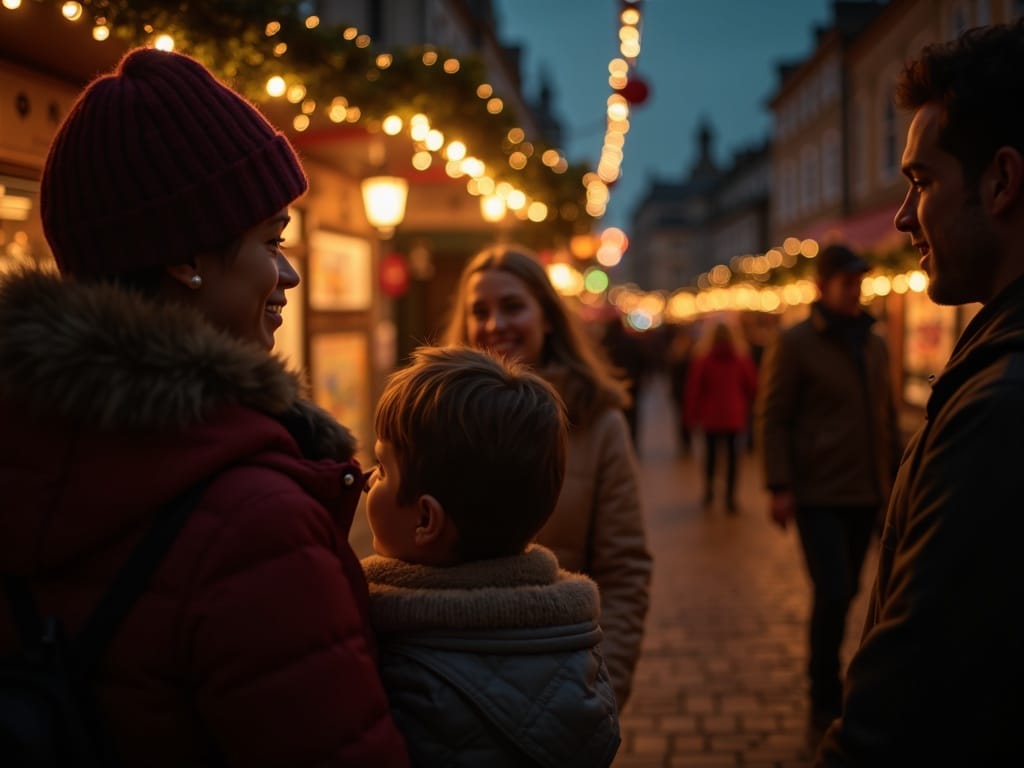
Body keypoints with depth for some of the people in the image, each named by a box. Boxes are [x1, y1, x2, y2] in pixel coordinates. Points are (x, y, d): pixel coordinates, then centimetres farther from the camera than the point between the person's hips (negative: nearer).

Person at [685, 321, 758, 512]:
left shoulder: (702, 359, -5)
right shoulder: (742, 359, 0)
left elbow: (693, 388, -6)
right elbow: (752, 386, 6)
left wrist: (691, 413, 4)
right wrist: (746, 406, 23)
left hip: (710, 414, 0)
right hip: (734, 415, 0)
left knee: (710, 451, 14)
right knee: (731, 453, 0)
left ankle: (709, 490, 8)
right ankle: (730, 497, -5)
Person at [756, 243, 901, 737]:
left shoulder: (874, 345, 13)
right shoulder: (795, 344, -4)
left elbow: (887, 418, 18)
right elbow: (772, 418, -7)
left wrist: (894, 479, 15)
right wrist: (779, 487, -13)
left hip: (866, 495, 6)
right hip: (819, 496, -6)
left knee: (844, 593, 11)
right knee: (833, 594, -11)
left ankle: (826, 692, 26)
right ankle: (825, 705, 3)